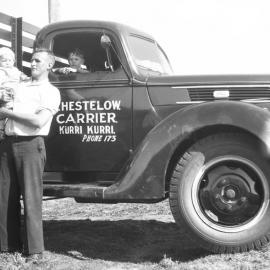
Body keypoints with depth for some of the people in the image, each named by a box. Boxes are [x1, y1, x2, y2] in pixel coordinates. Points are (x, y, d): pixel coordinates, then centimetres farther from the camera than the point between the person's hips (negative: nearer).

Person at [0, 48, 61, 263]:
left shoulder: (50, 92, 0)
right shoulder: (19, 86, 22)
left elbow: (39, 121, -13)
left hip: (30, 144, -6)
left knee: (31, 197, -6)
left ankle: (35, 250, -1)